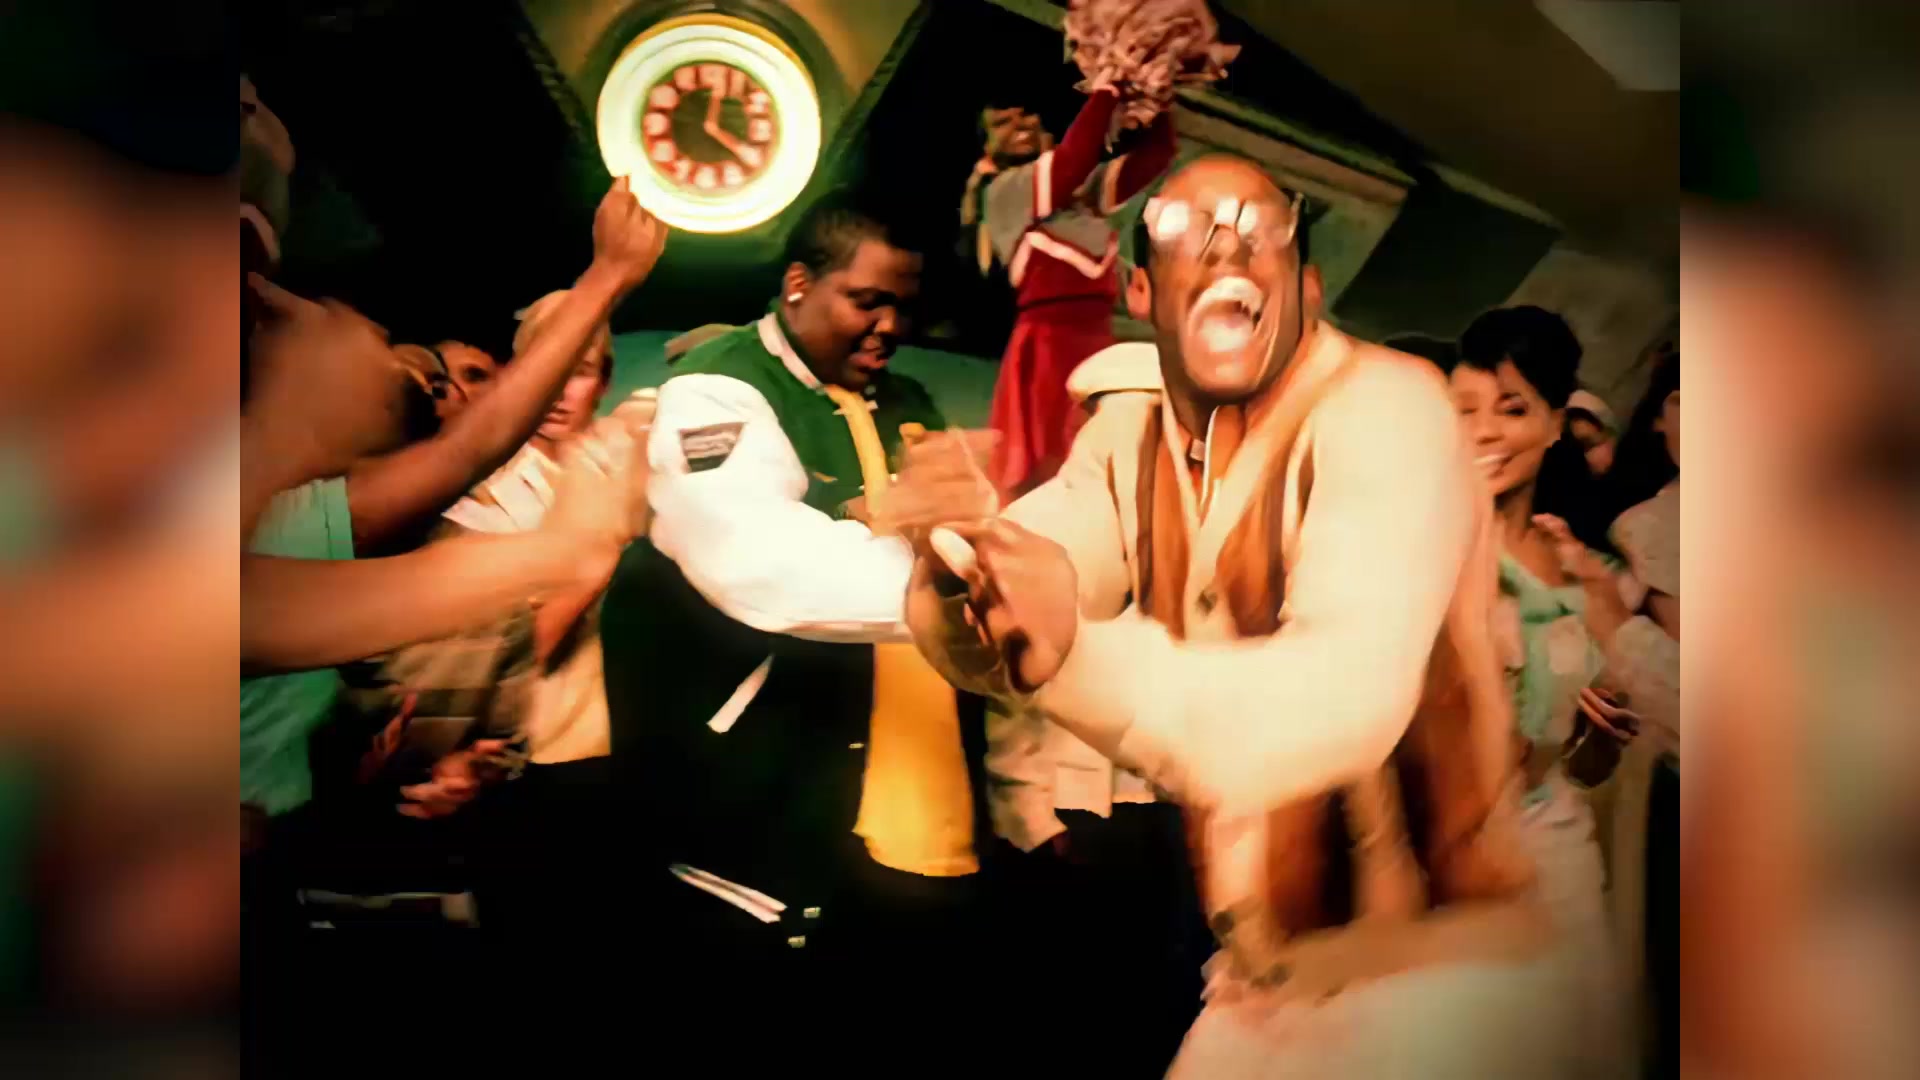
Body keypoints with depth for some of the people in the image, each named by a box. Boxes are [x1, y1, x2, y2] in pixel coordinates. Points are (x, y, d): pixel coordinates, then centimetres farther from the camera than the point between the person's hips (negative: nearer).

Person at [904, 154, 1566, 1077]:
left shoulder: (1383, 407, -15)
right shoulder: (1127, 435, 4)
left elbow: (1345, 691, -30)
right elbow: (996, 615, -10)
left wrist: (1076, 658, -44)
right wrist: (953, 562, -33)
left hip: (1432, 963, -5)